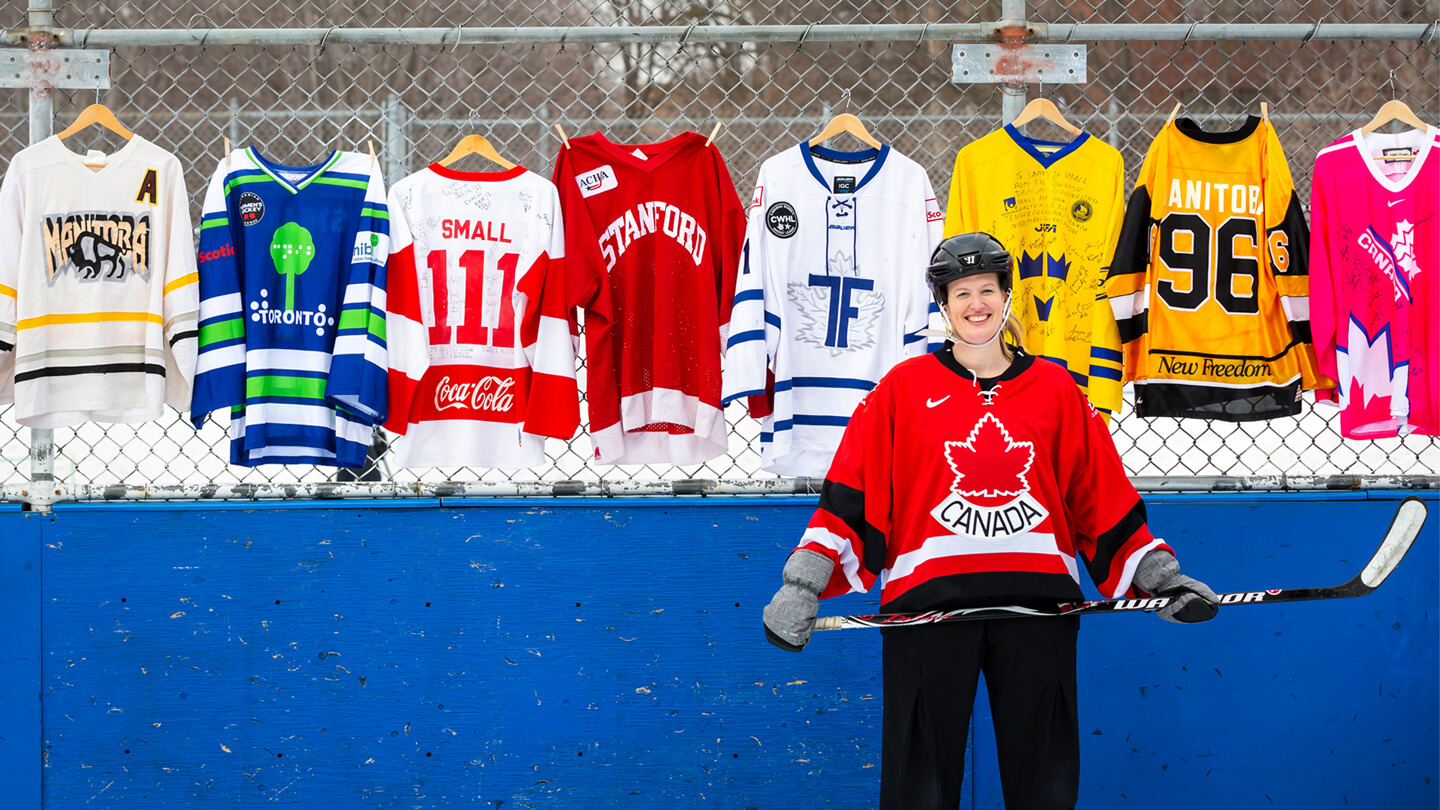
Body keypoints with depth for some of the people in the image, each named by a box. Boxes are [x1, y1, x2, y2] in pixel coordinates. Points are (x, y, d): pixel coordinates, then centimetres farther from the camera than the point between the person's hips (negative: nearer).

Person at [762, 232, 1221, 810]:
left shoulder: (1055, 389, 13)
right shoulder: (904, 387, 8)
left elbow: (1105, 501, 15)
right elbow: (850, 496, 3)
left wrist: (1162, 577, 8)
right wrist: (802, 586, -6)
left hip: (1037, 594, 2)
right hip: (926, 598, -1)